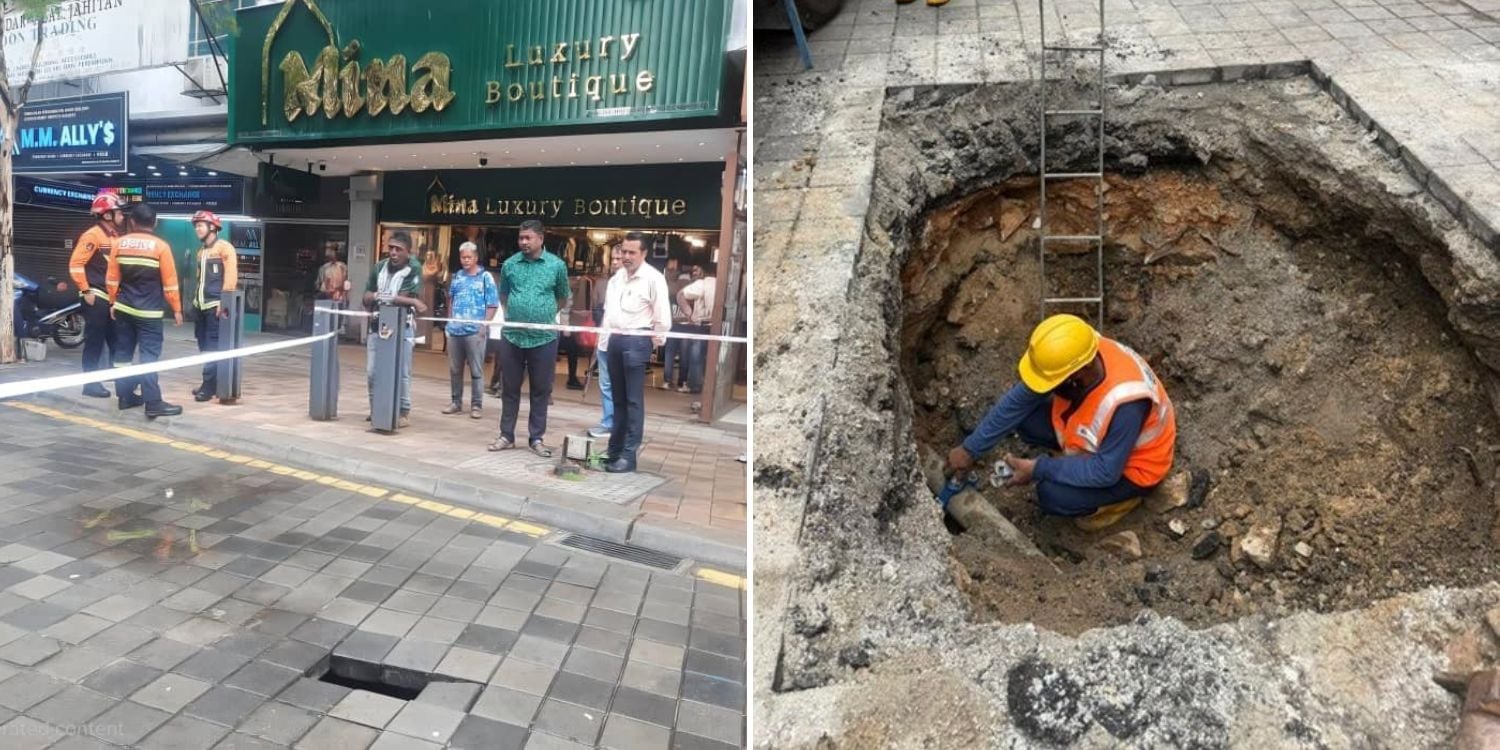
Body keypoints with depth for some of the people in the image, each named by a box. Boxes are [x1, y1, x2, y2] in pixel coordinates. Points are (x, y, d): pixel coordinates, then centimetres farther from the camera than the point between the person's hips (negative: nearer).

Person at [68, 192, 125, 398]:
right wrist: (86, 291, -16)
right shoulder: (92, 235, -12)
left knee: (117, 341, 12)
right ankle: (91, 384, 4)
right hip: (97, 298, -8)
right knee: (95, 342, -2)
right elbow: (75, 264, -17)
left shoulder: (114, 237, 14)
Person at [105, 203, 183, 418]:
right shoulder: (161, 246, -8)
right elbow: (170, 282, -7)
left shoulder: (119, 243, 4)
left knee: (123, 352, 13)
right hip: (149, 312, -5)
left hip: (123, 309, 5)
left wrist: (113, 303, 20)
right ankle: (153, 404, -10)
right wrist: (177, 309, 1)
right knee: (149, 356, -7)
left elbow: (111, 278, 8)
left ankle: (125, 396, 20)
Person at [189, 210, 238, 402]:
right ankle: (210, 383, 16)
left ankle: (209, 385, -6)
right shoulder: (202, 251, 19)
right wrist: (196, 299, 17)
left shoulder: (224, 248, -6)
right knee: (204, 344, 9)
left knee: (213, 345, -8)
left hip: (216, 305, -8)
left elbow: (231, 277, -13)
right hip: (202, 305, 8)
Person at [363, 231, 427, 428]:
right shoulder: (379, 267, 7)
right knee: (372, 372, 6)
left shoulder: (414, 269, -8)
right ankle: (375, 409, 21)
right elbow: (367, 297, 5)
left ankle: (404, 413, 8)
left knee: (401, 373, -1)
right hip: (377, 326, 5)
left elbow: (406, 297, -18)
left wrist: (380, 296, -9)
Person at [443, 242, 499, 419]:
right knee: (454, 369, 11)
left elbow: (493, 305, -4)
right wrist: (449, 322, 13)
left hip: (475, 331, -5)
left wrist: (484, 326, -11)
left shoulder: (485, 277, -2)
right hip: (455, 330, 5)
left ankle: (476, 405, 6)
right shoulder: (457, 276, 12)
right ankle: (456, 402, 22)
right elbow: (451, 300, 21)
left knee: (476, 371, -1)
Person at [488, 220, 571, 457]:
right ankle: (506, 435, 20)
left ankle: (536, 438, 16)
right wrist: (515, 313, 12)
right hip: (512, 336, 2)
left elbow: (563, 298, 11)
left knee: (541, 390, 6)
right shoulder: (509, 264, 3)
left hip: (544, 338, -2)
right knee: (509, 388, 9)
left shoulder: (557, 265, -3)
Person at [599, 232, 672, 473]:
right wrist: (604, 341, 13)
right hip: (615, 340, 7)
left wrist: (655, 343, -5)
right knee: (618, 398, 15)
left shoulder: (653, 278, -9)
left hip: (636, 341, -7)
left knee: (633, 400, -4)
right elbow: (608, 311, 16)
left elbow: (663, 317, -9)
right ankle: (615, 447, 25)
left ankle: (629, 455, -1)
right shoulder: (617, 276, 13)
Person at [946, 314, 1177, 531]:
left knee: (1053, 495, -23)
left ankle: (1122, 497, 5)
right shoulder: (1077, 355, -22)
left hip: (1133, 465, -6)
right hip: (1098, 432, 6)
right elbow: (1018, 400, -12)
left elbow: (1106, 471, -32)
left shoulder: (1123, 403, -41)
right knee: (1026, 418, -10)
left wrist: (1039, 469, -28)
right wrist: (971, 449, -10)